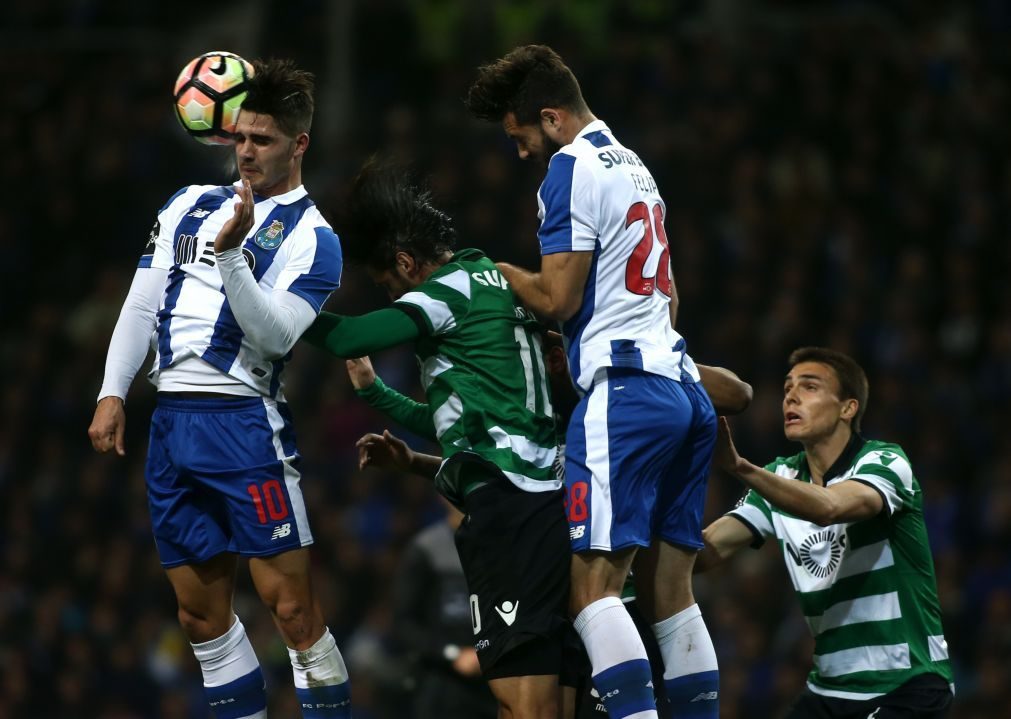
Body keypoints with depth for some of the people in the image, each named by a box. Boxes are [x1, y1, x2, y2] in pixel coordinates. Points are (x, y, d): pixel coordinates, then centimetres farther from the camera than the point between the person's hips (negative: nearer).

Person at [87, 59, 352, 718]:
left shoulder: (312, 239, -2)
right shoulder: (192, 206, 16)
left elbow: (274, 335, -15)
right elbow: (143, 304, 17)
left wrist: (231, 252, -26)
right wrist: (113, 394, 8)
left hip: (244, 422, -6)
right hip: (171, 420, 6)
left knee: (291, 607, -11)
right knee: (202, 613, 7)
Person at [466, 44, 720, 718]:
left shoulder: (572, 168, -6)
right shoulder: (634, 166, 22)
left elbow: (558, 298, -11)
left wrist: (499, 272, 5)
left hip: (624, 390, -9)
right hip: (684, 391, 9)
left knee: (595, 585, -13)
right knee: (671, 589, 7)